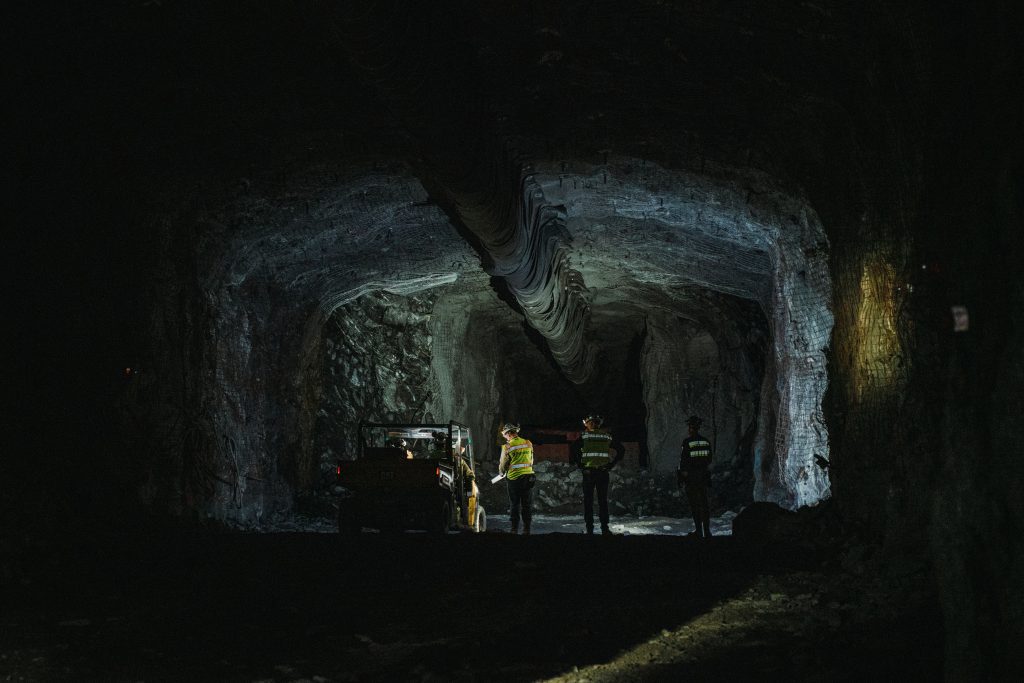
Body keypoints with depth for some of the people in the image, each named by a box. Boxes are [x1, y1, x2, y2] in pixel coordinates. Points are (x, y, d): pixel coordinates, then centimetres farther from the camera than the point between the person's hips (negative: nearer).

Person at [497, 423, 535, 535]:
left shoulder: (507, 447, -8)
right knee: (527, 505, 8)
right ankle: (527, 529, 8)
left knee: (514, 504, 7)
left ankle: (514, 529, 7)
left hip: (513, 478, -3)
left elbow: (503, 464, 1)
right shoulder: (528, 443, 2)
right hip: (528, 477, 3)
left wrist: (501, 472, 22)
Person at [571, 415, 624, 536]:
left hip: (588, 471, -2)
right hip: (603, 471, 2)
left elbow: (574, 449, -14)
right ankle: (604, 528, 3)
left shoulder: (584, 436, 1)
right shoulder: (607, 436, 7)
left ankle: (589, 529, 1)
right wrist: (612, 464, 6)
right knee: (603, 500, 8)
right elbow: (621, 450, 5)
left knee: (588, 501, 4)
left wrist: (579, 464, -6)